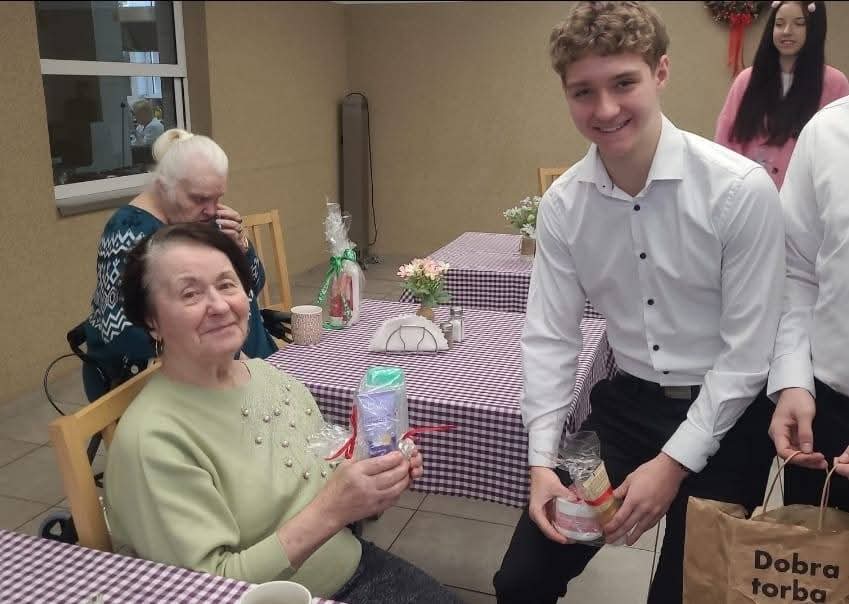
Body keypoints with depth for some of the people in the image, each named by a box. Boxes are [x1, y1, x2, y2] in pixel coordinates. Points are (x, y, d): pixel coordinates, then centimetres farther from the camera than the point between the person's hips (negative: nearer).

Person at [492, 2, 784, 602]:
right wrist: (542, 461, -10)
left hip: (726, 417, -3)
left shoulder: (741, 189, -18)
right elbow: (550, 338, -3)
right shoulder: (563, 204, -6)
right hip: (627, 404, 3)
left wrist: (674, 462, -14)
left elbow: (749, 351, -13)